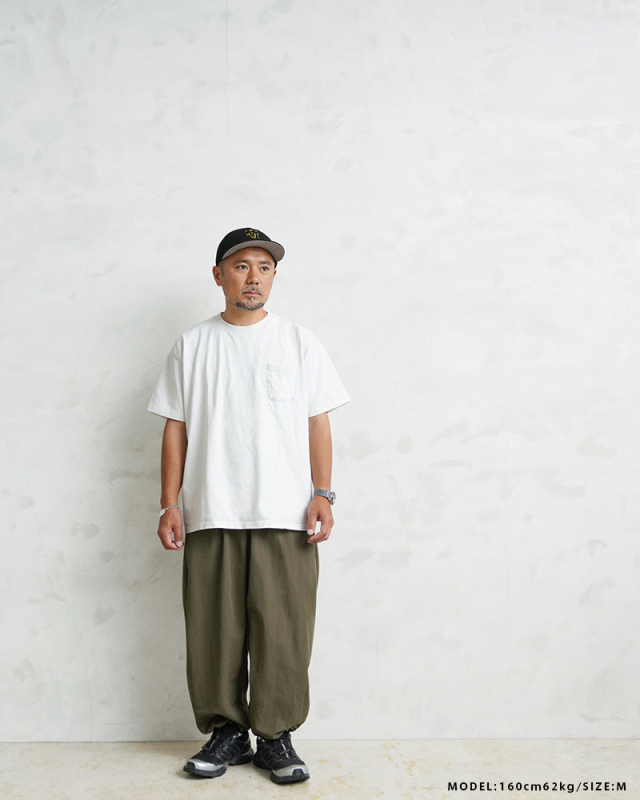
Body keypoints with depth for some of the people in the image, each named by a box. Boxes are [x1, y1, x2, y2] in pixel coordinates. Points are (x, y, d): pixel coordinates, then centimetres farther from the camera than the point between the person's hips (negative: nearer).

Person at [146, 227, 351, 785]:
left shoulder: (298, 341, 8)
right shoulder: (192, 346, 10)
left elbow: (318, 424, 6)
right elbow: (176, 429, 9)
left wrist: (322, 495, -4)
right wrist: (170, 504, 3)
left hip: (285, 516, -1)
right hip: (210, 515, 1)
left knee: (283, 632, 0)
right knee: (214, 632, 5)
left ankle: (276, 737, 15)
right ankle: (225, 732, 21)